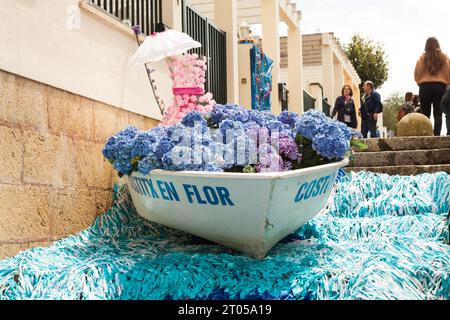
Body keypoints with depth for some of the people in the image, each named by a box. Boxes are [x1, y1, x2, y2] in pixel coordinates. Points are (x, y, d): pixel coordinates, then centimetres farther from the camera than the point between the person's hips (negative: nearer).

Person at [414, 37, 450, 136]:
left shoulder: (422, 57, 0)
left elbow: (417, 73, 3)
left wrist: (419, 83, 19)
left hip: (425, 87, 0)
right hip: (440, 87, 0)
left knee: (425, 114, 5)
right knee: (438, 114, -2)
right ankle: (436, 136, -12)